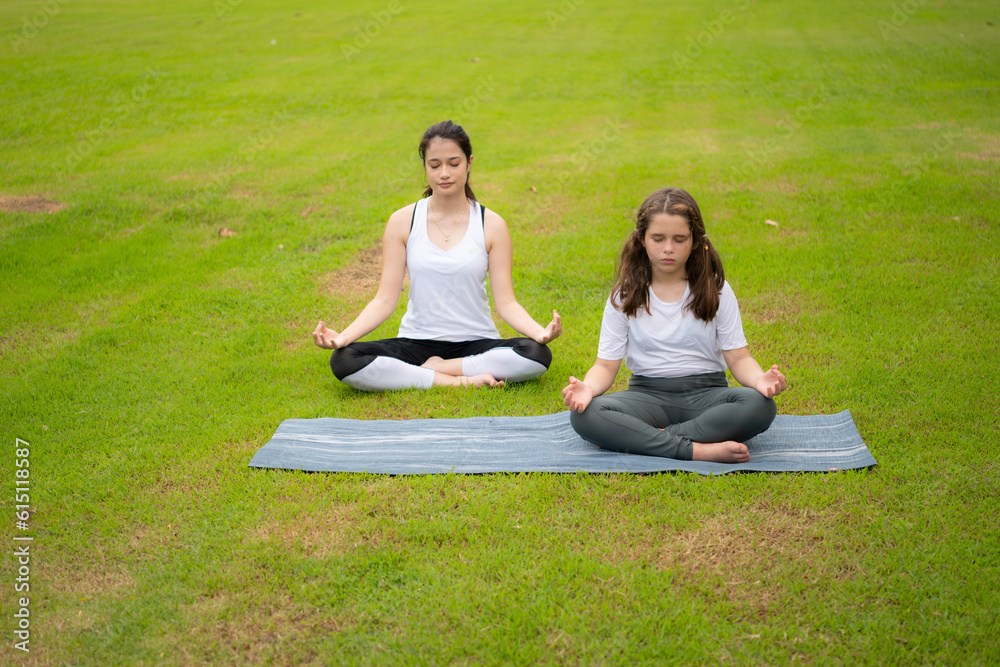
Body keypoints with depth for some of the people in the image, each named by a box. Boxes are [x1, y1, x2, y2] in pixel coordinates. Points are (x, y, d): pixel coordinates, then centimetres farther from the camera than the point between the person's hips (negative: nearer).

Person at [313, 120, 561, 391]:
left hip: (476, 342, 0)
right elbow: (385, 299, -3)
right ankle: (464, 380, -22)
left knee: (537, 354, -31)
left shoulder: (491, 225, -1)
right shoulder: (402, 221, 0)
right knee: (344, 361, -28)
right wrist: (343, 336, -20)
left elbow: (506, 302, -5)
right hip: (417, 342, 1)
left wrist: (540, 332, -26)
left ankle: (433, 368, -15)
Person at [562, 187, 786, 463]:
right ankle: (699, 450, -33)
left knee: (760, 407, -32)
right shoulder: (625, 297, 3)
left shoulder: (716, 290, 3)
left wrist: (760, 379, -23)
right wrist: (588, 387, -24)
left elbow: (738, 357, 0)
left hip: (705, 392, 0)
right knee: (584, 415, -30)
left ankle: (646, 437, -26)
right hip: (648, 394, 0)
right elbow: (606, 364, 0)